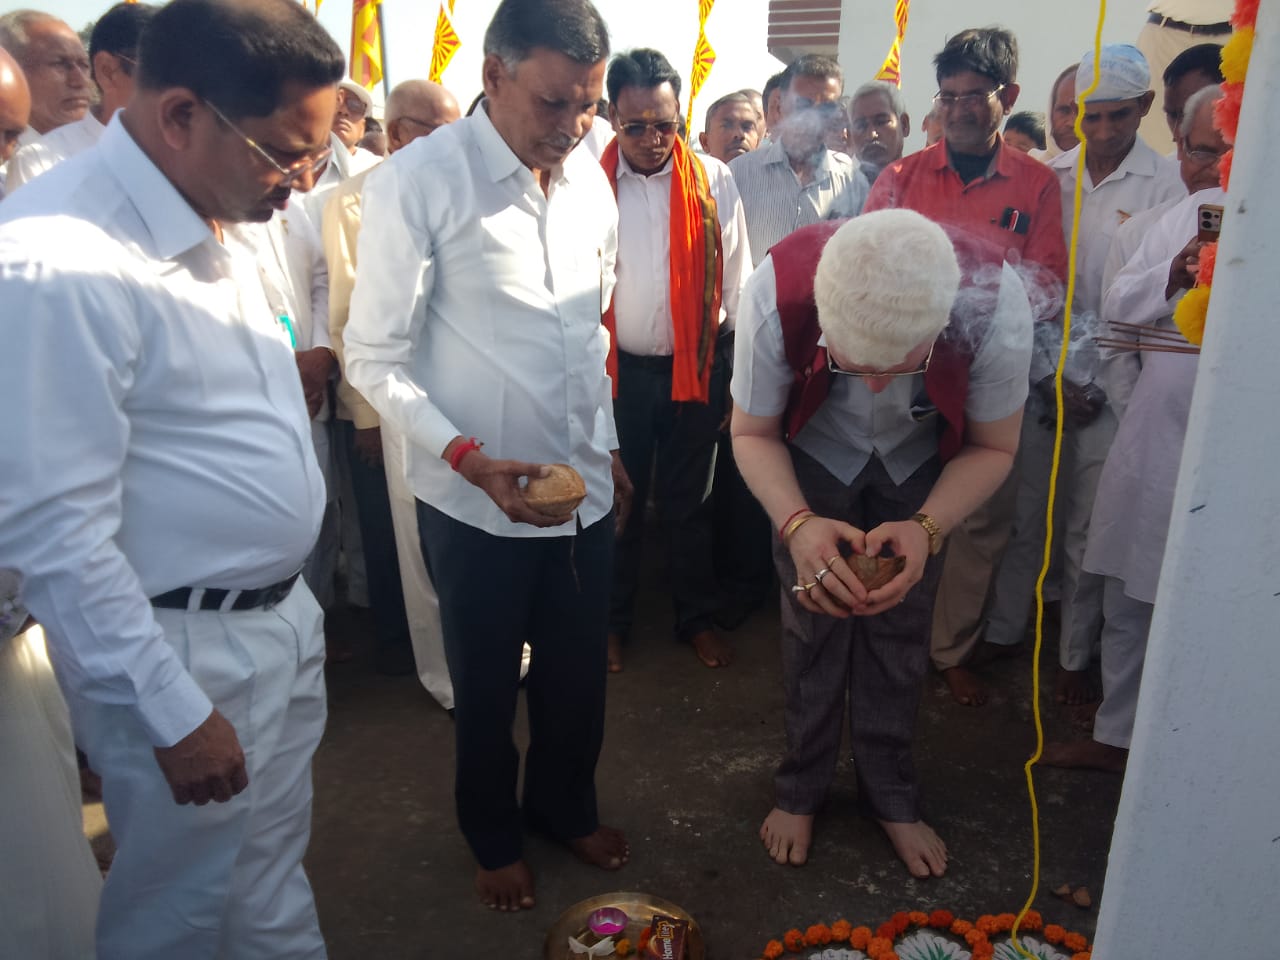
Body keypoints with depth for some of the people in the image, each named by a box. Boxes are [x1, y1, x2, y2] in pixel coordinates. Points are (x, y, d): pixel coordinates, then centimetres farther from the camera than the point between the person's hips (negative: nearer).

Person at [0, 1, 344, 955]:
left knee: (275, 873, 25)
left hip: (282, 619, 8)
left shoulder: (216, 232, 5)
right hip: (184, 654, -8)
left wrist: (293, 604, 17)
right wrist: (173, 712, -17)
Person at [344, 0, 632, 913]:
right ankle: (493, 834, 43)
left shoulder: (589, 178, 4)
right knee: (487, 685, 16)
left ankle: (565, 803, 46)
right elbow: (374, 358, -12)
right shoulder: (420, 182, -14)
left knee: (579, 673, 18)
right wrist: (468, 458, -23)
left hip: (584, 486, 5)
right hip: (478, 498, -4)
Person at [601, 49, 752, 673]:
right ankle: (613, 620, 32)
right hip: (615, 370, 0)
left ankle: (696, 618, 32)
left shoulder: (713, 181, -1)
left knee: (688, 504, 14)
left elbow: (736, 280, 3)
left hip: (693, 369, 1)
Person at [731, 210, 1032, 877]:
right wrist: (797, 522, -40)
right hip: (815, 459, 0)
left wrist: (927, 528, -37)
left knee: (899, 632, 6)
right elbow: (752, 432, -20)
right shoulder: (774, 299, -38)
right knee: (814, 626, 3)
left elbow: (992, 447, -18)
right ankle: (801, 790, 28)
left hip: (922, 468, 1)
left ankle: (890, 797, 30)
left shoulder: (998, 309, -37)